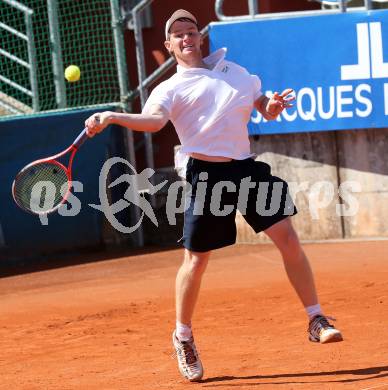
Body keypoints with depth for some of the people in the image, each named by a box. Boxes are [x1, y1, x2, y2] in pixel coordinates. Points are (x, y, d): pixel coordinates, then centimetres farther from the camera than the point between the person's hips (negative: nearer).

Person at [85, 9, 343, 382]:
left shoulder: (235, 71, 19)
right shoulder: (171, 89, 3)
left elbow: (266, 110, 22)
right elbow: (153, 120, -17)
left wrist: (273, 106, -3)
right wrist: (112, 117, -34)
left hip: (246, 168, 4)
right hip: (206, 174, -4)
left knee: (288, 238, -4)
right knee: (196, 260, 0)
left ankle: (316, 321, 8)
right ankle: (183, 337, 20)